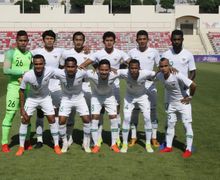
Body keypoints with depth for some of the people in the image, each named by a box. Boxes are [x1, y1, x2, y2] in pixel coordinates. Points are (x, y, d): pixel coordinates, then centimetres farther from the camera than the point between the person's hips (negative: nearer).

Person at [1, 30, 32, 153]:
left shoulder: (30, 54, 11)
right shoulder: (11, 53, -4)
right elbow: (6, 70, -15)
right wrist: (23, 71, -16)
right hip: (14, 86, -4)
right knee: (10, 114, -5)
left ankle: (27, 141, 19)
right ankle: (4, 143, 1)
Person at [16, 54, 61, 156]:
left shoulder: (50, 71, -31)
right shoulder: (27, 76, -31)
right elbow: (22, 91, -15)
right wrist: (22, 108, -14)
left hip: (45, 97, 1)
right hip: (32, 98, 0)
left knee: (52, 119, -4)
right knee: (24, 120, -4)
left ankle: (56, 145, 11)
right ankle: (21, 147, 11)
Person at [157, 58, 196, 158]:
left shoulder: (177, 75, -32)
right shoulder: (159, 76, -13)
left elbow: (193, 85, -32)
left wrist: (190, 97, -20)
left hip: (183, 102, -6)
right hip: (171, 103, 6)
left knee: (187, 125, -3)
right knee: (170, 124, 13)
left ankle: (189, 149, 5)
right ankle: (168, 147, 24)